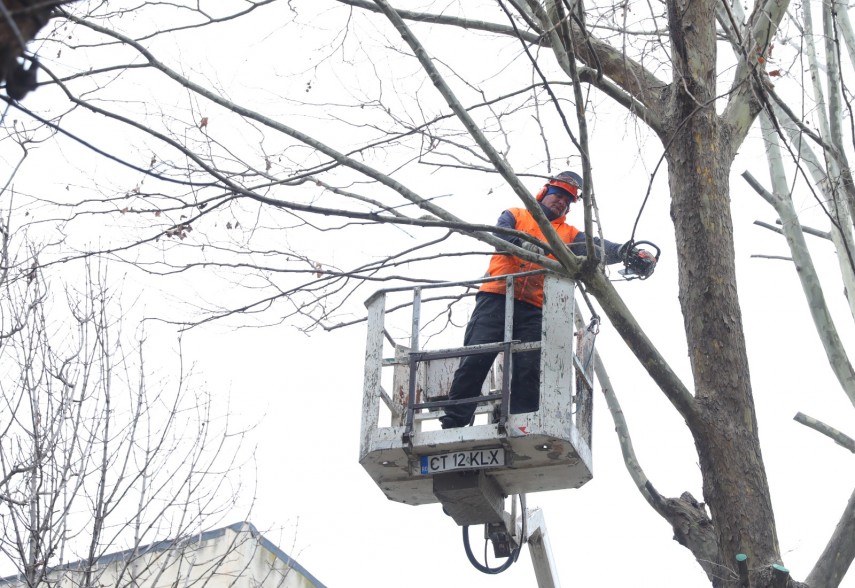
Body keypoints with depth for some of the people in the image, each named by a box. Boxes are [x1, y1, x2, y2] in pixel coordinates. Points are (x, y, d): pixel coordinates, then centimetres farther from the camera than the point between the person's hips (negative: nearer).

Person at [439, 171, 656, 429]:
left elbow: (597, 247, 4)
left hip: (533, 310, 2)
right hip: (496, 299, -2)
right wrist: (527, 245, -26)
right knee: (474, 361, -11)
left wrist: (628, 252, -17)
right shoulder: (515, 216, 19)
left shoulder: (568, 234, 23)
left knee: (528, 371, -10)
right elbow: (501, 234, -4)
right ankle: (453, 422, -10)